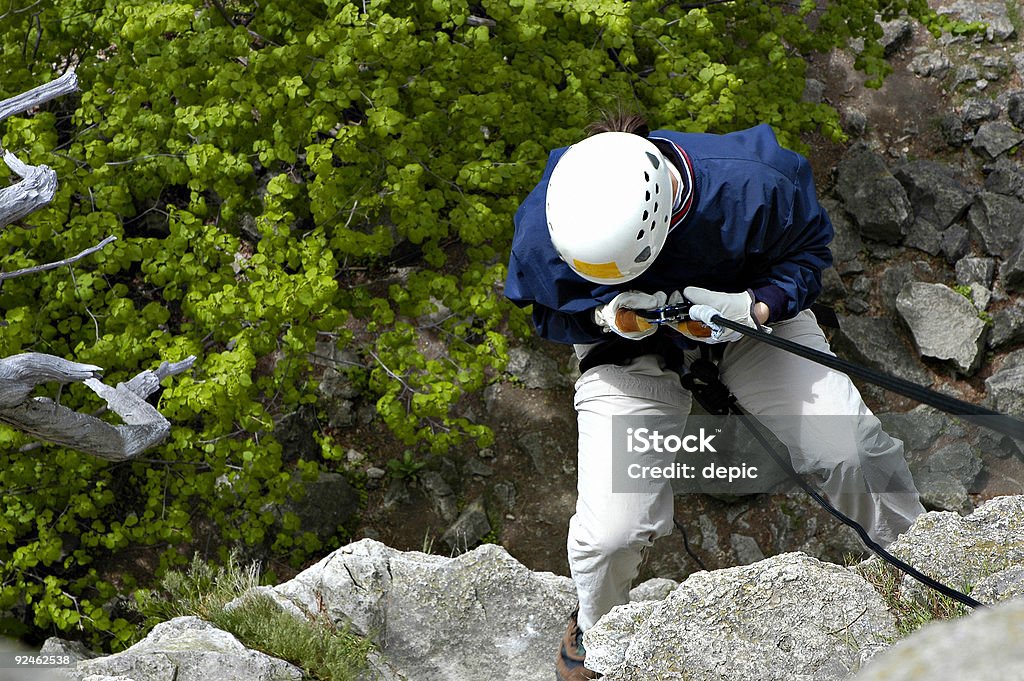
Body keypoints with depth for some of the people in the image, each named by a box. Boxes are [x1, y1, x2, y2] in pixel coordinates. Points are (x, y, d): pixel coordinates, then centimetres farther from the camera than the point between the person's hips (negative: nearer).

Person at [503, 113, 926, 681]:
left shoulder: (747, 187, -36)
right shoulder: (546, 227, -31)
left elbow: (807, 249, -12)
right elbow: (546, 312, -7)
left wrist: (754, 308, -31)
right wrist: (606, 315, -30)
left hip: (749, 318, 0)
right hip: (626, 348, 0)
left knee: (851, 453, -15)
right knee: (610, 532, -14)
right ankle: (594, 629, 25)